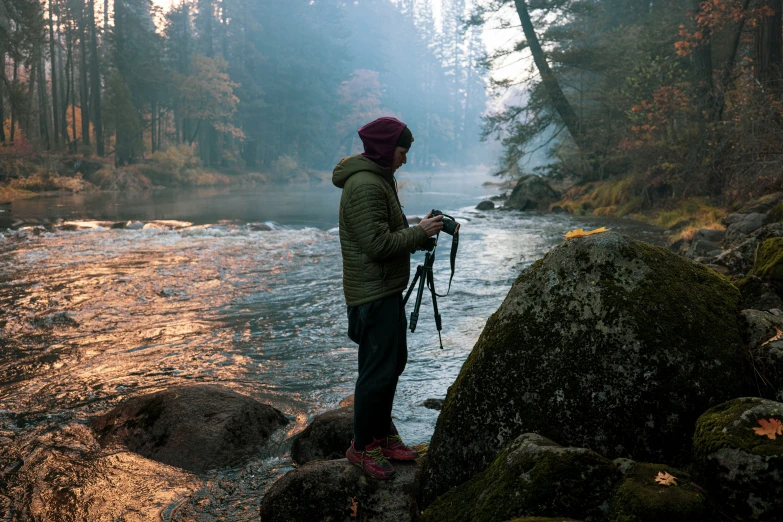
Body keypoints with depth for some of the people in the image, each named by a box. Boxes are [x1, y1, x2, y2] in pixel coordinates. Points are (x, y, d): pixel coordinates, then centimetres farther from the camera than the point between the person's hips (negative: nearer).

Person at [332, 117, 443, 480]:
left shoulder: (379, 180, 15)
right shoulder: (365, 185, -19)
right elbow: (378, 244, -24)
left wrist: (416, 237, 6)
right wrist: (420, 233, -15)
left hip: (387, 290, 11)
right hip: (373, 294, -11)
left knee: (393, 362, 19)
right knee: (379, 370, -4)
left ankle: (381, 433, 32)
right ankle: (362, 446, 10)